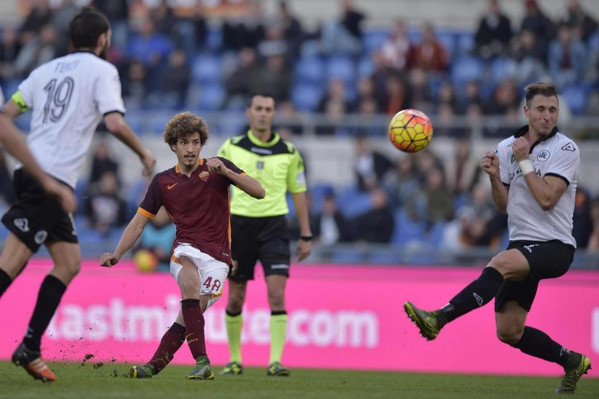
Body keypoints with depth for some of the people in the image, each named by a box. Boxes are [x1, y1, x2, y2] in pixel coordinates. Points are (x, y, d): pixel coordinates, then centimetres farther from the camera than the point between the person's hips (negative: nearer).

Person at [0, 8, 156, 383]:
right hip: (52, 179, -8)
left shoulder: (47, 70, 19)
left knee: (69, 263, 12)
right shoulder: (102, 71, 0)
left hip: (32, 170, 8)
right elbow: (115, 123, -13)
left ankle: (30, 350, 7)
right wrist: (144, 153, 2)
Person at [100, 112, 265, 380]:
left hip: (217, 254, 0)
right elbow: (139, 222, 14)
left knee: (188, 317, -13)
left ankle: (153, 367, 1)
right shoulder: (163, 182, 11)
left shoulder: (217, 168, 5)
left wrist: (225, 172, -18)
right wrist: (116, 254, 2)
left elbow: (258, 192, -5)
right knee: (189, 279, -34)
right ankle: (201, 361, -38)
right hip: (187, 248, 0)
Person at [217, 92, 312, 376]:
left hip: (274, 226, -1)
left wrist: (306, 236, 9)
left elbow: (298, 192, 10)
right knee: (235, 299, 6)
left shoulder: (288, 152, 3)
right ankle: (234, 360, 20)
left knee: (277, 295, -14)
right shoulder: (231, 148, 2)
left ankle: (275, 362, -14)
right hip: (239, 224, 1)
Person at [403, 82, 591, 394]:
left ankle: (439, 318, -46)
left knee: (502, 263, -36)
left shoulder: (565, 149, -7)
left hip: (554, 246, -7)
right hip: (522, 245, 7)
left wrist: (524, 161, -14)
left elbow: (546, 199, -18)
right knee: (508, 332, 2)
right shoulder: (506, 148, 9)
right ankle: (572, 362, 24)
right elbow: (504, 205, 13)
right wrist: (494, 177, -5)